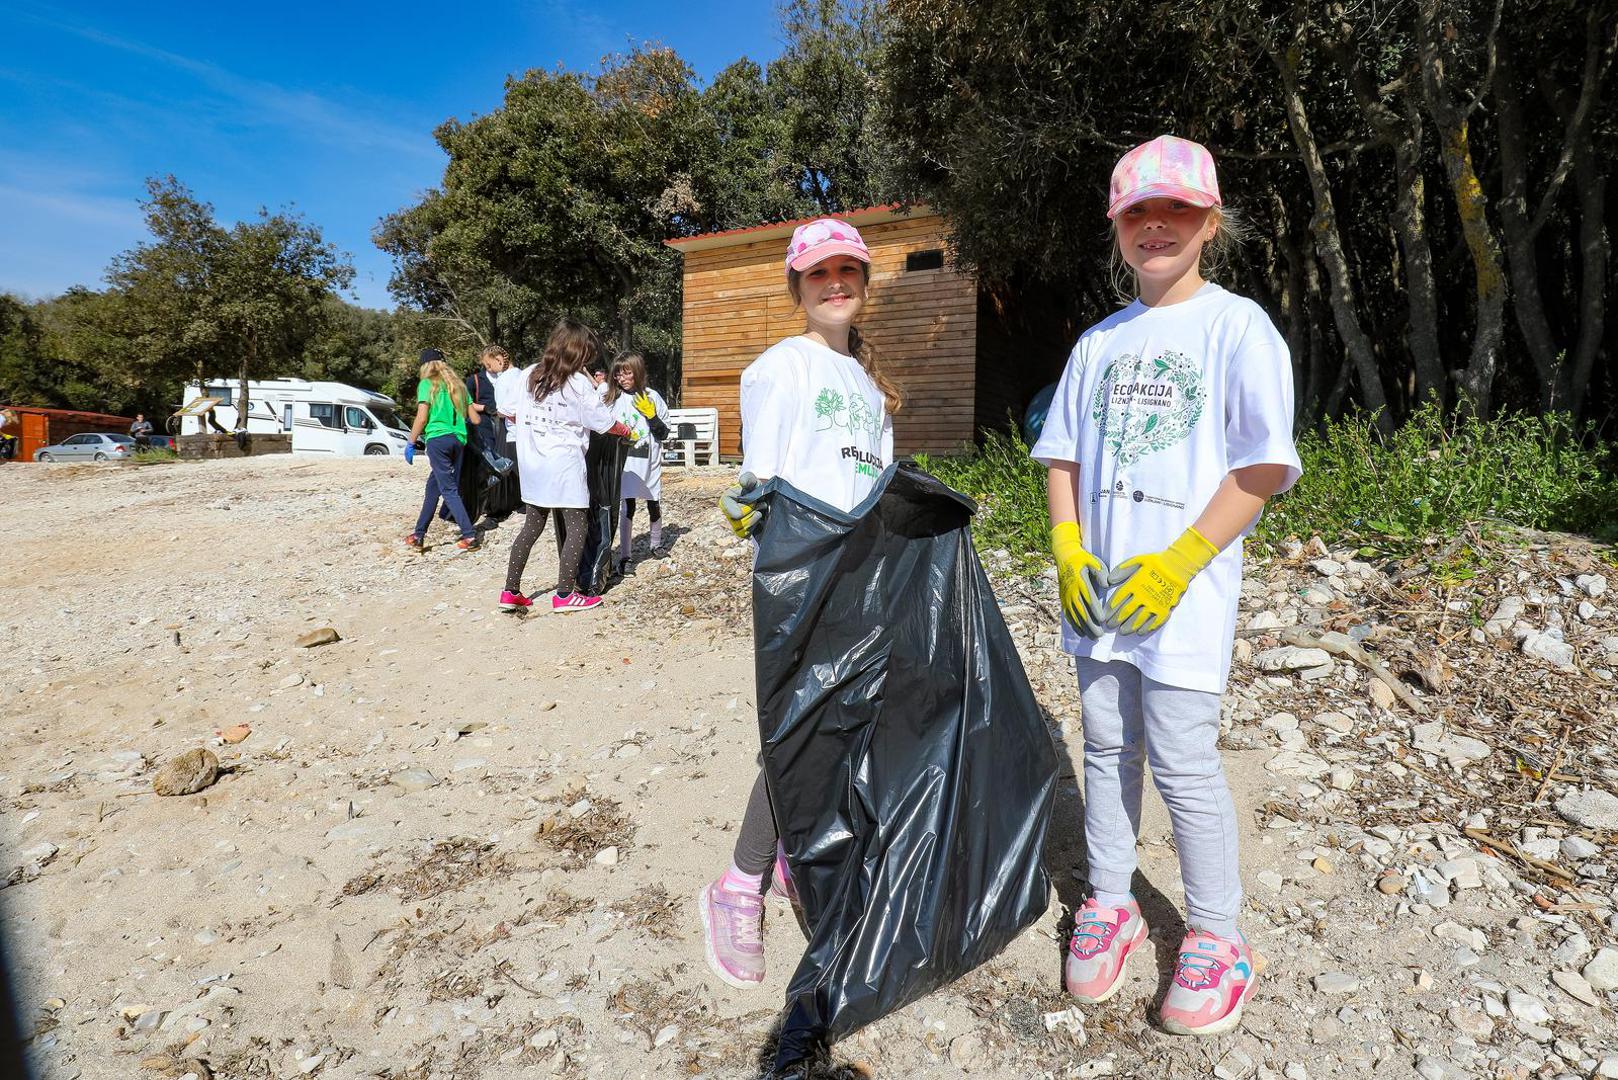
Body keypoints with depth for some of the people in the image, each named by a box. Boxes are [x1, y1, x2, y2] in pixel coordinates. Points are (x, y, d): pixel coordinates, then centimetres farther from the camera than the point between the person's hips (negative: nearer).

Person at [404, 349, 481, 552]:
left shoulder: (427, 384, 0)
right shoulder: (457, 385, 16)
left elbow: (422, 417, -9)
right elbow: (474, 419, 15)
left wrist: (411, 443, -1)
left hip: (438, 439, -6)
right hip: (459, 440, 6)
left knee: (449, 490, -3)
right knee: (433, 485, 15)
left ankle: (470, 536, -9)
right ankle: (419, 534, 21)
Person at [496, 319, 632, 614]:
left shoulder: (529, 375, 6)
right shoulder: (579, 383, -9)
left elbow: (506, 409, 11)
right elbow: (604, 423, -2)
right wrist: (626, 430, 17)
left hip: (532, 465, 6)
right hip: (564, 465, -6)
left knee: (532, 527, 14)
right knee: (577, 529, 3)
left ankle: (511, 592, 16)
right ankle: (565, 595, 3)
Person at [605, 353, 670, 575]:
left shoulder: (652, 397, -4)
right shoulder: (613, 398, -1)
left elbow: (664, 434, -1)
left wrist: (651, 415, -15)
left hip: (649, 462, 1)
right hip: (624, 463, 0)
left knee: (653, 504, 13)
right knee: (627, 507, -4)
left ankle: (656, 544, 36)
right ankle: (624, 557, -1)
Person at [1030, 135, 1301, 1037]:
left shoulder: (1238, 326, -2)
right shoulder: (1100, 341, 14)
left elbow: (1264, 465, -9)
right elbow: (1064, 455, 14)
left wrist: (1178, 563, -16)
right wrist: (1068, 549, -1)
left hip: (1184, 590, -5)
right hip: (1099, 586, 5)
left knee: (1183, 761, -2)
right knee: (1108, 746, 13)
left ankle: (1217, 938, 18)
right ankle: (1110, 905, 29)